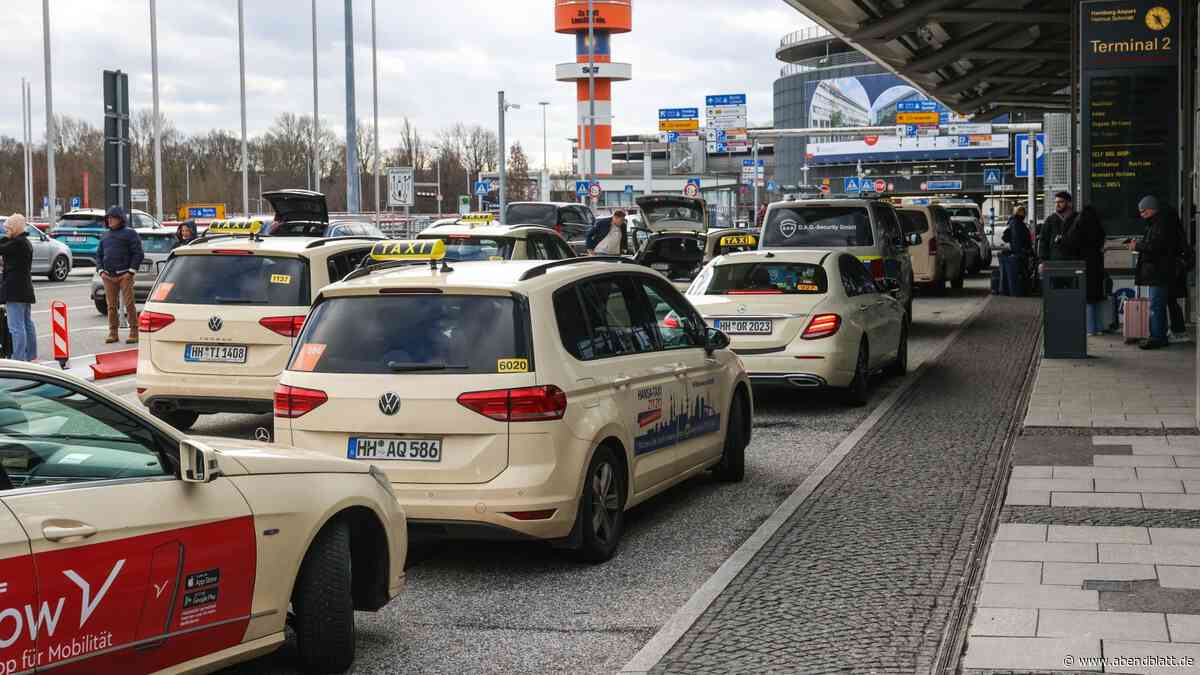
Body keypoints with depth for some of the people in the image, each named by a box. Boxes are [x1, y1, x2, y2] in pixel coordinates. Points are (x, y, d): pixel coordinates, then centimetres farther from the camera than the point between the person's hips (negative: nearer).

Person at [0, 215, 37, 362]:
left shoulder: (17, 243, -16)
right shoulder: (25, 242, 16)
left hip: (15, 291, -11)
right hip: (25, 290, 11)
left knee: (16, 327, -10)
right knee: (27, 324, 16)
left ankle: (19, 358, -12)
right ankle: (32, 356, 22)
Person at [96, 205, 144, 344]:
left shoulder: (129, 233, 1)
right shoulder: (106, 235, 17)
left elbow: (138, 253, -4)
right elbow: (99, 254, 19)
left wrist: (130, 271, -11)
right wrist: (101, 271, 4)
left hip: (124, 275, -5)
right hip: (108, 276, 5)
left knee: (129, 304, -7)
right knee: (111, 305, 5)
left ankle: (134, 332, -3)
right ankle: (113, 333, 10)